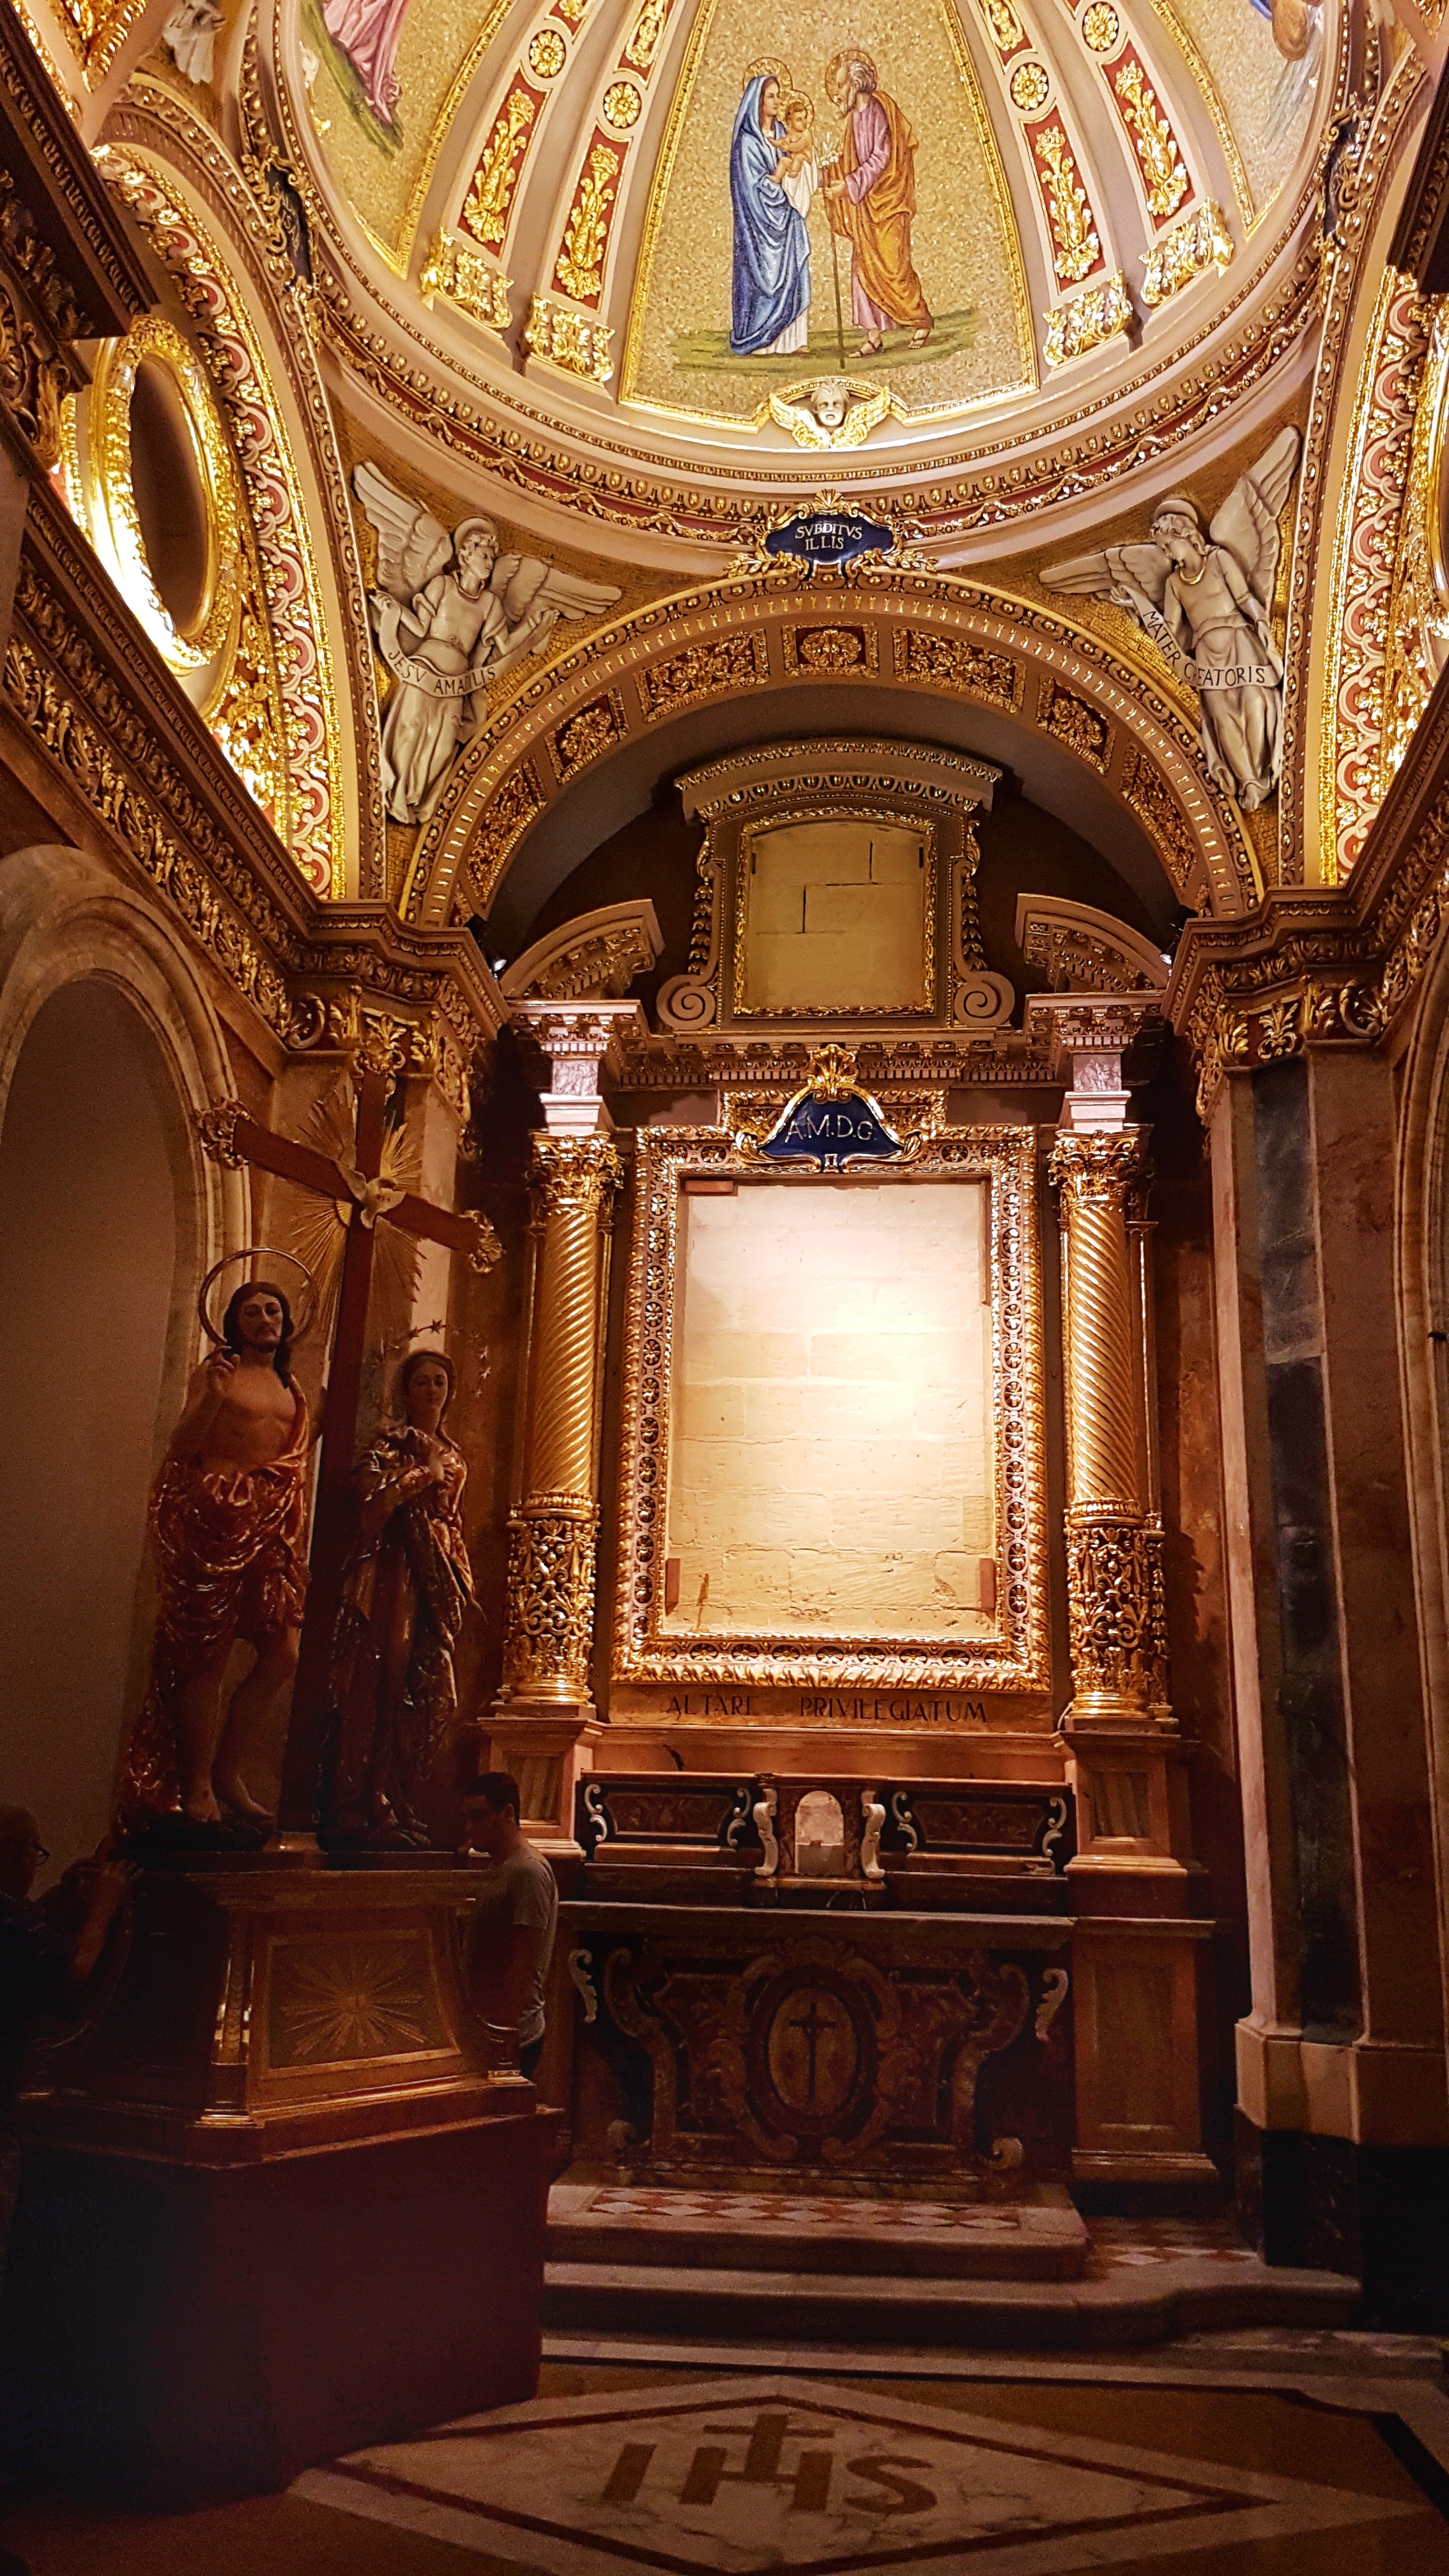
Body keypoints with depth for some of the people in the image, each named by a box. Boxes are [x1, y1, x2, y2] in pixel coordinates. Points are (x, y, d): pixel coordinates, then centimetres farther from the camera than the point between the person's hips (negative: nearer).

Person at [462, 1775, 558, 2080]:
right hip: (488, 2029, 9)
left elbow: (524, 1967, -20)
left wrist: (503, 2034, -21)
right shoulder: (496, 1869, 15)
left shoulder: (529, 1873, -16)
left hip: (512, 2038, -9)